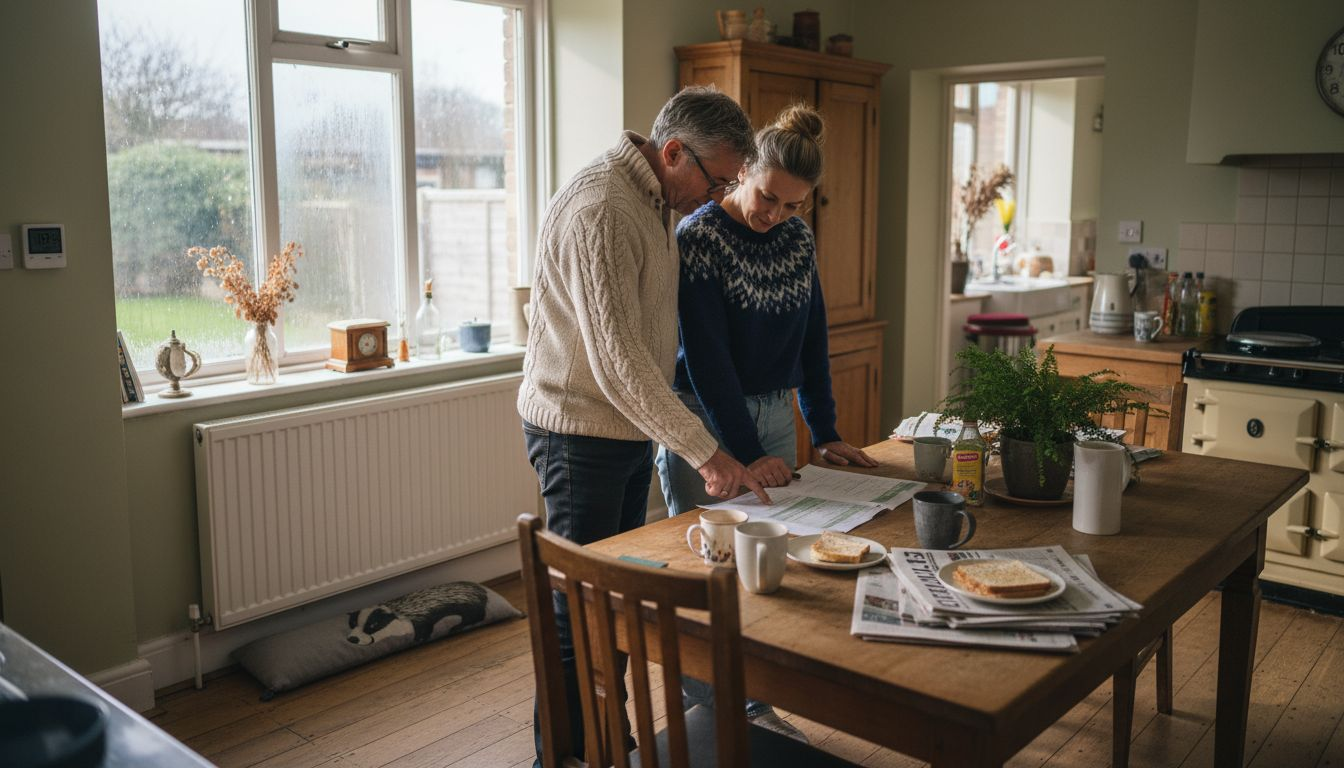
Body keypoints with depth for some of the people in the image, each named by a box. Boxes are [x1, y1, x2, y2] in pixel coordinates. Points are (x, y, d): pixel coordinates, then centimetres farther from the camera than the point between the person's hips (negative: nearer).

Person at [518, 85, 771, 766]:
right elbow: (617, 364, -27)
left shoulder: (654, 203, 10)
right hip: (581, 431, -9)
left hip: (630, 427, 9)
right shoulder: (600, 211, -23)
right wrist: (704, 451, -25)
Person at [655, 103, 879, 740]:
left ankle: (757, 707, 26)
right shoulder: (699, 235, -14)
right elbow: (705, 353, -18)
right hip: (704, 419, -6)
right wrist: (746, 454, -20)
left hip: (775, 416, 6)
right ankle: (704, 723, 17)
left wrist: (825, 434, 5)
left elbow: (812, 339, 10)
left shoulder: (797, 238, 5)